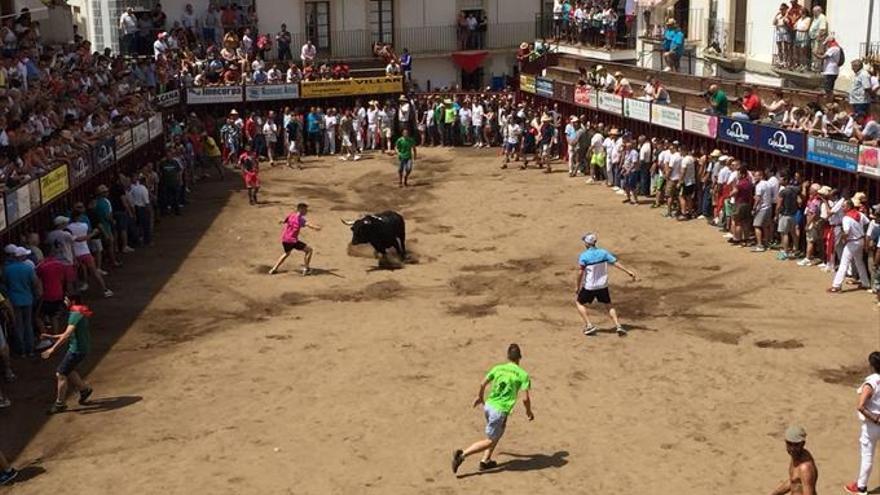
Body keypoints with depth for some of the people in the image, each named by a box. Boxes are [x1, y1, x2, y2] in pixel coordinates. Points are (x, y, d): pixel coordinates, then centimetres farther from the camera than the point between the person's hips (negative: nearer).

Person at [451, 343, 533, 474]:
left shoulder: (498, 368, 5)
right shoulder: (523, 375, -7)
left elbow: (483, 384, 8)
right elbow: (525, 398, -12)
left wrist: (479, 397, 28)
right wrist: (529, 412, 7)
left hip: (488, 406, 6)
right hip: (500, 411, -6)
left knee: (499, 432, 28)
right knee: (490, 441, 4)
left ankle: (485, 461, 25)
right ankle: (462, 455, -10)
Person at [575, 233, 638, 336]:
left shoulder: (584, 256, -14)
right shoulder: (603, 253, -2)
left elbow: (580, 272, -18)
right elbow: (616, 263, -3)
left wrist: (578, 287, -9)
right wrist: (629, 272, 1)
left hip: (589, 287, -4)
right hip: (603, 286, 4)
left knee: (579, 303, 16)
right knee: (609, 305, 18)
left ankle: (589, 325, 5)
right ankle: (618, 326, 4)